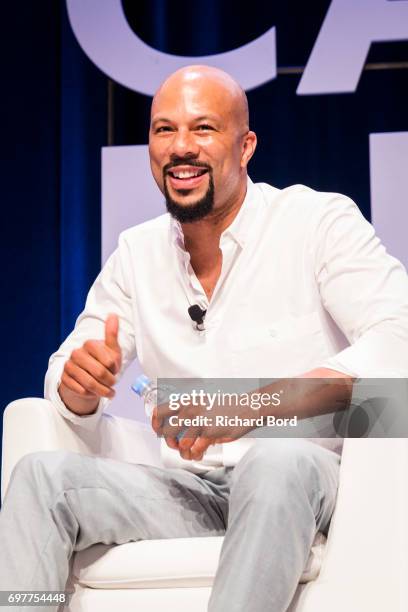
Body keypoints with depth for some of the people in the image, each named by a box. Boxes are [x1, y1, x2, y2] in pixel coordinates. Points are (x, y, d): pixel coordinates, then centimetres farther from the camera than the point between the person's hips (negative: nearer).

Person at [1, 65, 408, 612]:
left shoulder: (319, 221, -5)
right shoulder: (136, 253, 11)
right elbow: (68, 381, 14)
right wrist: (80, 385, -14)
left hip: (304, 481, -4)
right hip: (187, 490, 4)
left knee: (277, 459, -37)